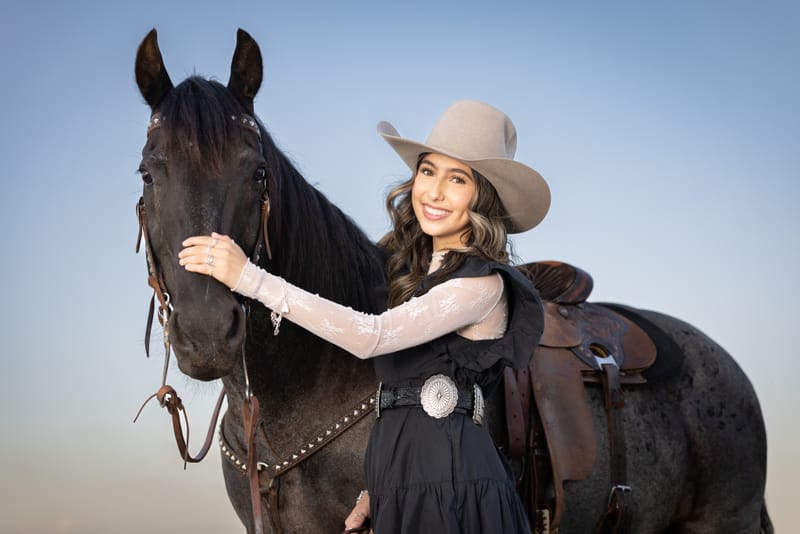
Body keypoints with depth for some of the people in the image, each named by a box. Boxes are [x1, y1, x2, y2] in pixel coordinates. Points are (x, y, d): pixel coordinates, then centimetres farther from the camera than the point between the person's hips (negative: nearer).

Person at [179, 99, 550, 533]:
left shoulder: (483, 284, -14)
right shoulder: (411, 266, 12)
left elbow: (371, 336, -24)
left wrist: (250, 279, -27)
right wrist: (378, 488, 14)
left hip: (449, 482, -7)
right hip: (399, 479, 8)